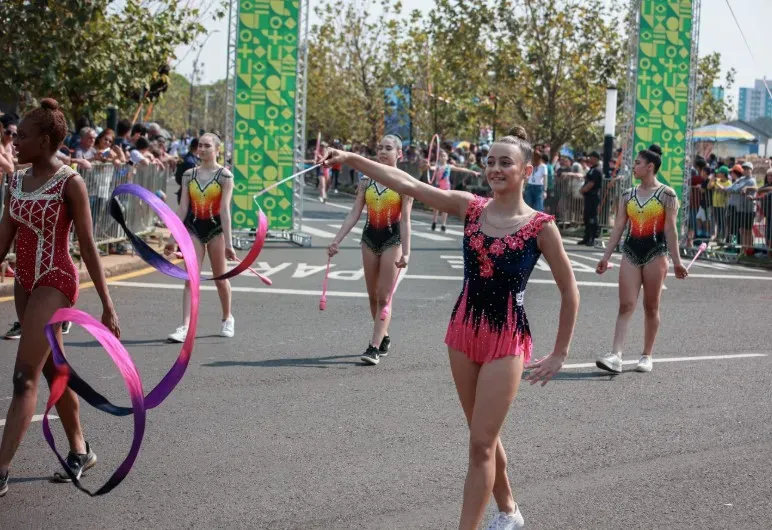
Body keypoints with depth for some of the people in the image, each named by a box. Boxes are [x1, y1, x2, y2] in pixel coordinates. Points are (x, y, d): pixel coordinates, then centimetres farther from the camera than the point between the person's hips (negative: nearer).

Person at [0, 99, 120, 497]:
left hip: (55, 282, -8)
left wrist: (107, 305, -10)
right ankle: (80, 451, 31)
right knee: (53, 371, 16)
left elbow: (88, 247, -11)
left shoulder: (70, 183, -12)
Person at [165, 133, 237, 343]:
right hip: (194, 228, 3)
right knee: (190, 279, -7)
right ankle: (185, 327, -13)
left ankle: (227, 318, 33)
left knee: (220, 278, 10)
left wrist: (228, 242, -15)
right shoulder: (189, 175, 5)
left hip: (215, 228, -3)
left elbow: (225, 209, -13)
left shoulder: (224, 175, -6)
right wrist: (173, 237, 1)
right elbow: (183, 208, 5)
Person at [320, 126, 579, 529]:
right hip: (464, 331, 5)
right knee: (483, 437, 17)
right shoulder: (470, 207, 1)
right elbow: (406, 184, -5)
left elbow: (569, 291, -3)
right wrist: (351, 160, -13)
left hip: (506, 339, -5)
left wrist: (560, 354, -2)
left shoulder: (540, 227, -10)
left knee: (481, 445, -6)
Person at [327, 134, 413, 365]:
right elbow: (354, 214, 4)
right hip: (370, 238, 5)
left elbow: (405, 219, -11)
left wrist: (405, 252, -17)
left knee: (383, 298, -6)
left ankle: (374, 347, -7)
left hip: (392, 240, -5)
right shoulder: (367, 181, 6)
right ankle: (384, 338, 28)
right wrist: (337, 241, -4)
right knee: (373, 296, 12)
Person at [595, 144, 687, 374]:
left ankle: (646, 356, 15)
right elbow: (618, 227, 10)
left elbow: (670, 229, -6)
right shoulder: (628, 195, 10)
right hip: (631, 252, 3)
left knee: (651, 307, 5)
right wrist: (606, 257, 6)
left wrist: (676, 261, -8)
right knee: (626, 305, -5)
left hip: (655, 253, -3)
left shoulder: (666, 194, -3)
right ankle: (615, 355, -13)